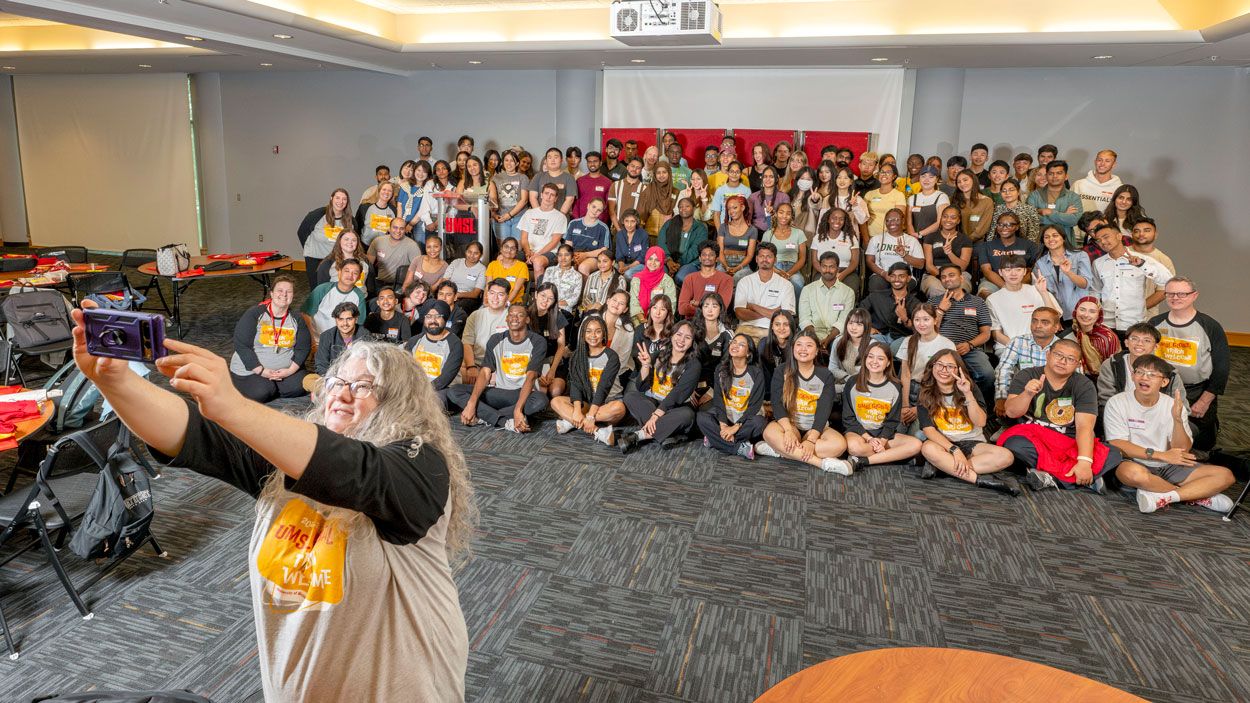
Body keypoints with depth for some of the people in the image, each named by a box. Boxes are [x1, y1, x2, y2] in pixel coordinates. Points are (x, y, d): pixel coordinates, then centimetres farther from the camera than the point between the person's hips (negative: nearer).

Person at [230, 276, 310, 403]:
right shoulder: (254, 314, -7)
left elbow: (304, 347, 3)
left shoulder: (297, 320, 5)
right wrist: (261, 371, -18)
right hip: (251, 370, -2)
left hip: (285, 369, 3)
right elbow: (241, 345, -11)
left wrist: (290, 370, -14)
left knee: (300, 386, -23)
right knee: (260, 393, -26)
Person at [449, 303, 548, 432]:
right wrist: (471, 403, -21)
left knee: (540, 400, -39)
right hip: (498, 391, 3)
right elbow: (485, 373, -4)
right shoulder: (496, 340, 5)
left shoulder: (538, 342, -6)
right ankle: (507, 421, -31)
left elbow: (531, 377, -18)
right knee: (453, 391, -17)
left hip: (523, 393, -3)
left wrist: (518, 409, -32)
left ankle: (484, 417, -28)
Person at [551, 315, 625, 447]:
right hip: (586, 402, 4)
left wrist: (590, 416, -29)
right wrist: (577, 410, -27)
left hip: (608, 402, -4)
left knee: (619, 408, -37)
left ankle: (571, 422, -28)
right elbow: (575, 383, -8)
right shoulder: (578, 356, 4)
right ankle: (597, 431, -34)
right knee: (555, 402, -19)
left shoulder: (611, 357, -8)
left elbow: (604, 387, -19)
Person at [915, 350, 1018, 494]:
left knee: (1006, 456, -27)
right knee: (928, 448, -38)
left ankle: (940, 466, -30)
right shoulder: (925, 395, -1)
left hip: (972, 443, 2)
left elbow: (981, 422, -9)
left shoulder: (970, 389, 5)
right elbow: (929, 429, -12)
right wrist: (955, 450, -26)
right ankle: (981, 480, -35)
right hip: (944, 443, -2)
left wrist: (968, 394, -21)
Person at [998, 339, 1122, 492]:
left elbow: (1084, 427, -12)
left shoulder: (1084, 386, 2)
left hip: (1068, 444, 2)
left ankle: (1049, 475, -25)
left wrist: (1084, 462, -27)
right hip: (1032, 439, -2)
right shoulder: (1026, 377, 0)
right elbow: (1011, 412, -13)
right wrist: (1028, 394, -33)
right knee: (1015, 443, -36)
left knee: (1113, 454, -22)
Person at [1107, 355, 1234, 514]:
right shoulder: (1117, 403, -6)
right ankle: (1199, 495, -15)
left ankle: (1161, 498, -24)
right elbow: (1117, 446, -12)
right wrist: (1162, 455, -14)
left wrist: (1178, 419, -20)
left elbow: (1182, 451, -3)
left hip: (1169, 468, 4)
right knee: (1133, 473, -40)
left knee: (1225, 475, -11)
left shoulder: (1173, 406, 3)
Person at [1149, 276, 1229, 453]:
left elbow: (1221, 368, -4)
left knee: (1203, 444, 5)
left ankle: (1212, 422, 33)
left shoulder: (1211, 327, -6)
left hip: (1199, 392, -2)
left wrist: (1205, 401, -10)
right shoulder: (1155, 324, 2)